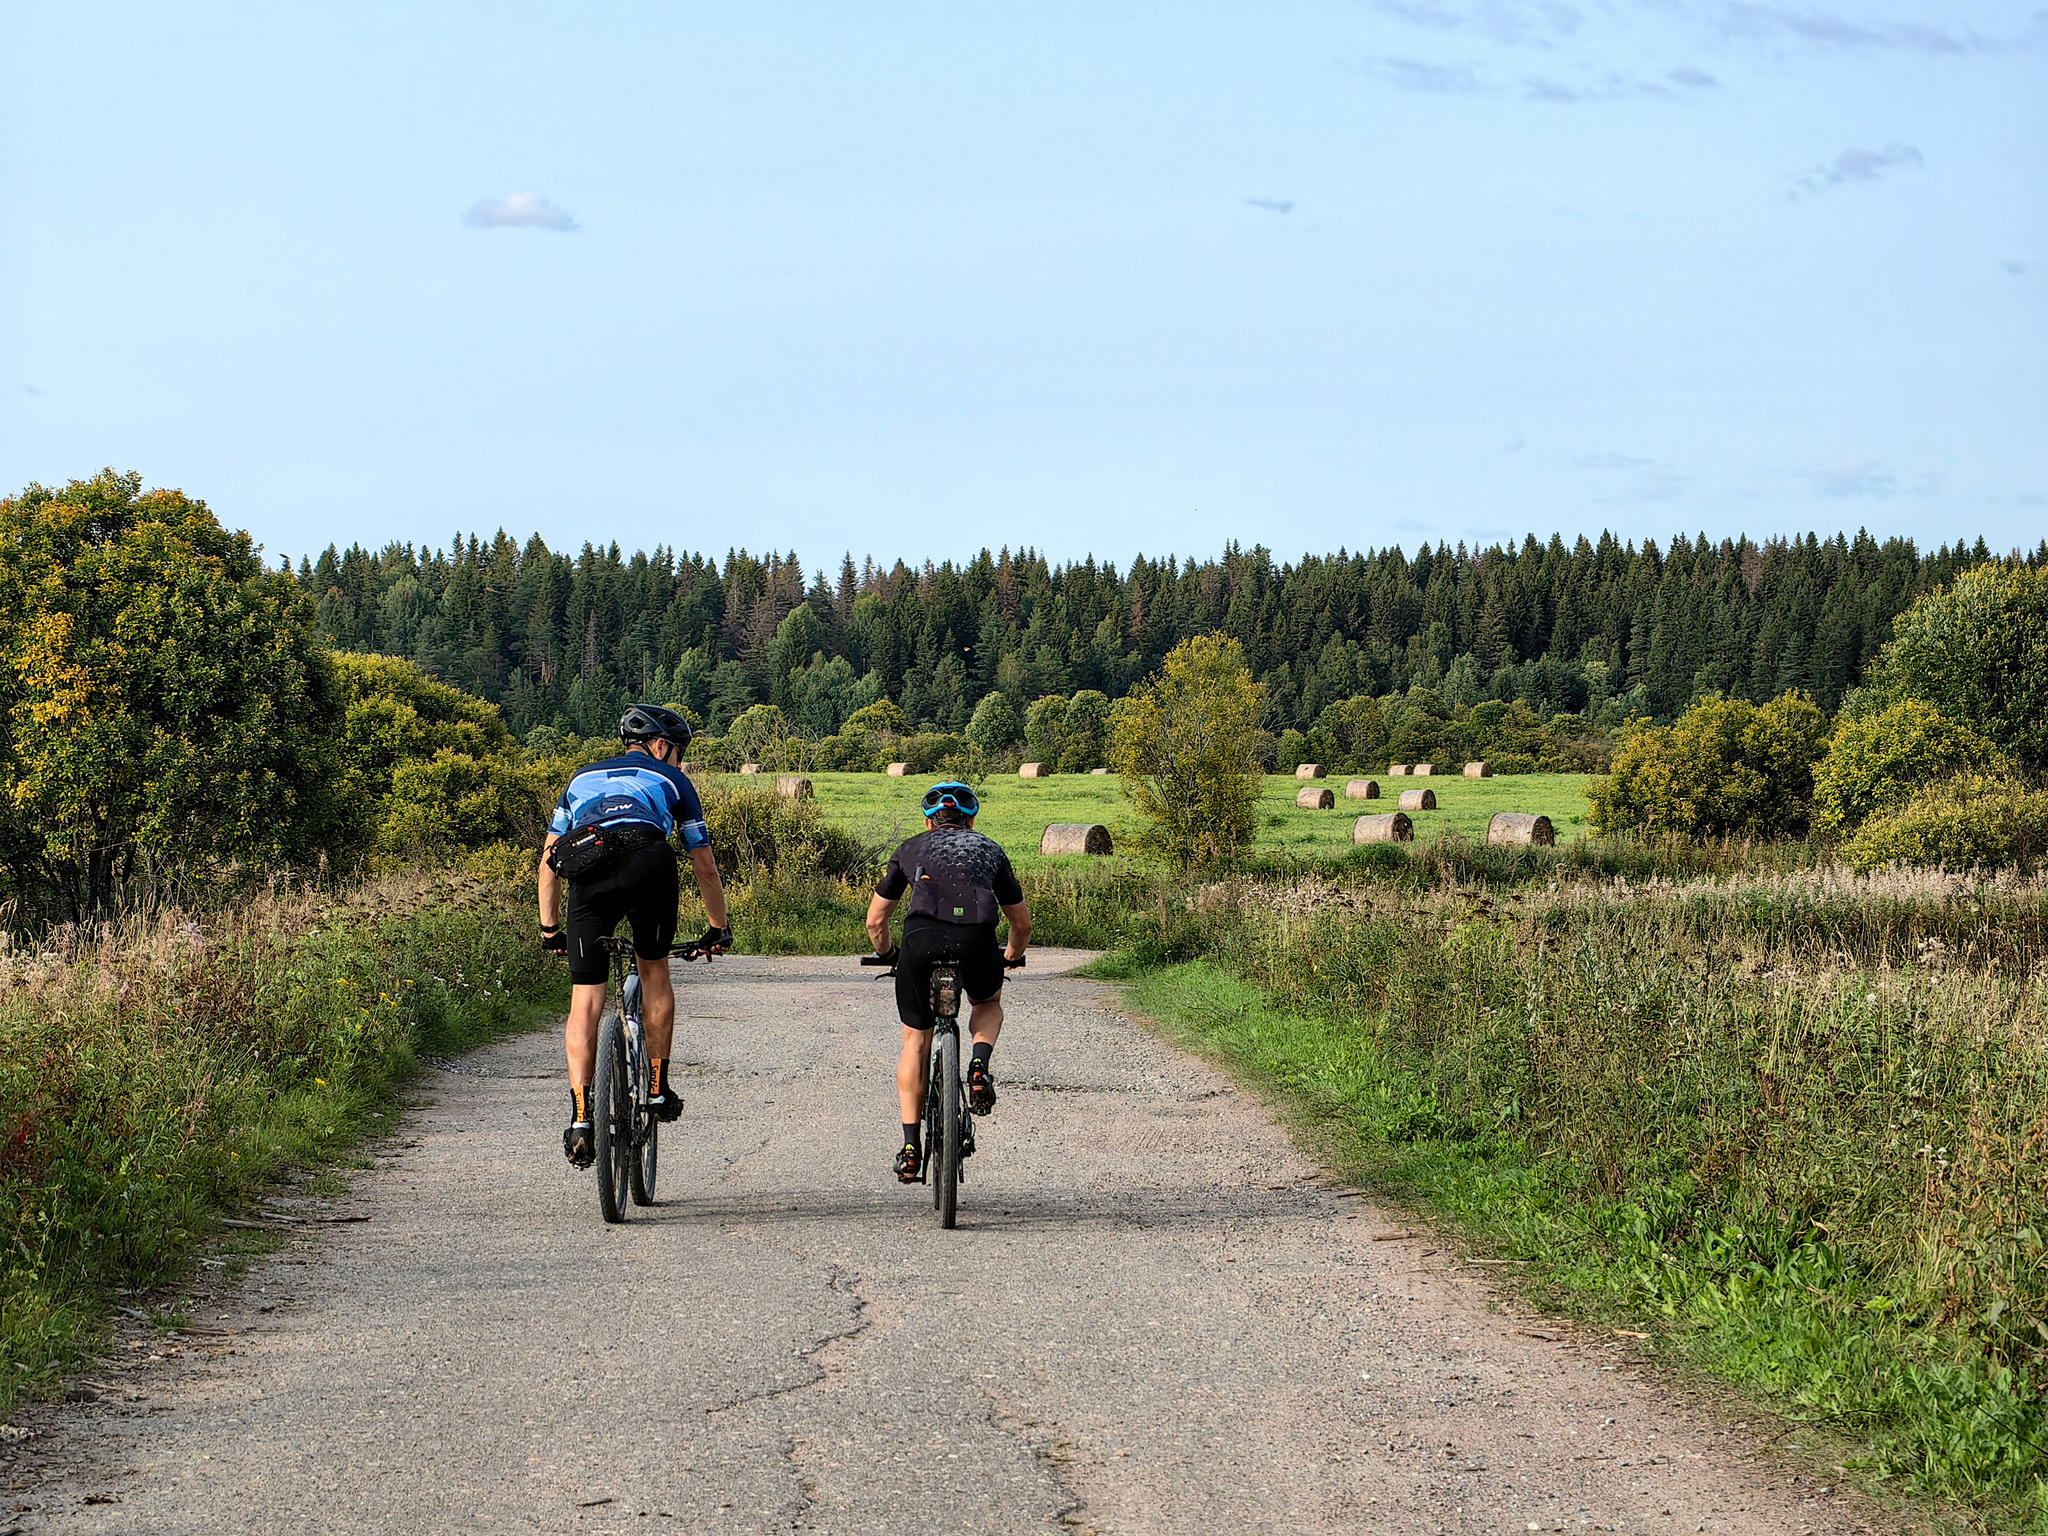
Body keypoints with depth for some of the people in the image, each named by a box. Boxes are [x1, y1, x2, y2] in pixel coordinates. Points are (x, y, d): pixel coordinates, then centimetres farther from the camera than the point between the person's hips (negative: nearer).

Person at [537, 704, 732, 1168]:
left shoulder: (583, 778, 36)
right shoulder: (671, 780, 29)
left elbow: (549, 858, 31)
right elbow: (704, 865, 31)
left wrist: (549, 928, 36)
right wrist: (718, 929, 42)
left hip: (587, 874, 2)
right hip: (648, 866, -2)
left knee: (585, 999, 4)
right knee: (654, 971, 24)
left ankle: (580, 1117, -8)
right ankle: (658, 1087, 23)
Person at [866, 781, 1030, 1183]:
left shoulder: (910, 850, 27)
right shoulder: (990, 849, 29)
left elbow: (875, 921, 28)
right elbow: (1022, 924, 34)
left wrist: (888, 955, 48)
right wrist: (1011, 956, 55)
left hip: (921, 939, 0)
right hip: (976, 941, 0)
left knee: (915, 1041, 17)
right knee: (988, 1003, 34)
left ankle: (911, 1147, 11)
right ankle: (980, 1065, 4)